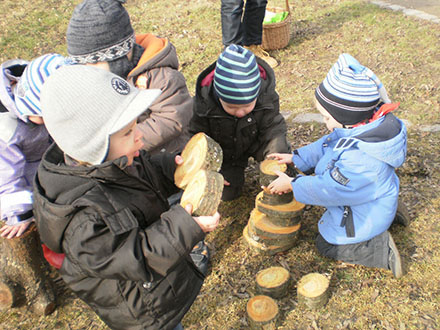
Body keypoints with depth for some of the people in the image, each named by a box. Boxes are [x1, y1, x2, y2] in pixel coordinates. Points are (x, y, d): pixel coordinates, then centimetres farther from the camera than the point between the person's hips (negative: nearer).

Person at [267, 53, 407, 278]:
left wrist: (292, 185, -18)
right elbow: (327, 145, 1)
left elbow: (329, 190, -30)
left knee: (326, 245, 9)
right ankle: (387, 216, 22)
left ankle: (382, 250, 4)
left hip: (363, 216, -9)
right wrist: (295, 158, 0)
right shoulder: (365, 127, -14)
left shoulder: (359, 160, -43)